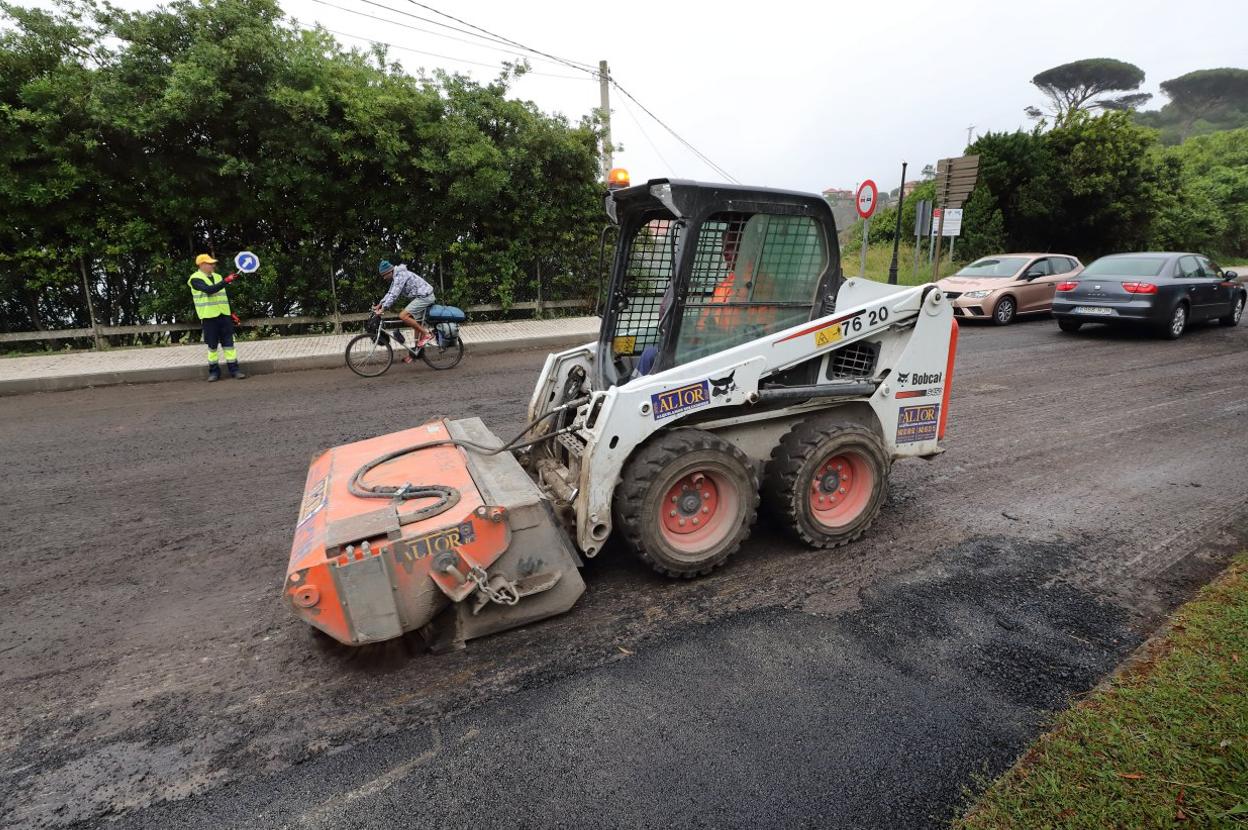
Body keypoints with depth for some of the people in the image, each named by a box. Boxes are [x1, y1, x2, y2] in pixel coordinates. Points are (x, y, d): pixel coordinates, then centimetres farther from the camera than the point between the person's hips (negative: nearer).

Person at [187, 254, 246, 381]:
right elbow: (209, 290, -23)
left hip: (224, 315, 4)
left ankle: (234, 369, 3)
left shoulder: (218, 277, 15)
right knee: (212, 345, 2)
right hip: (209, 317, -4)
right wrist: (226, 281, -31)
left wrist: (231, 313, 17)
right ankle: (214, 371, 12)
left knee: (228, 343, 1)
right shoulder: (195, 279, -5)